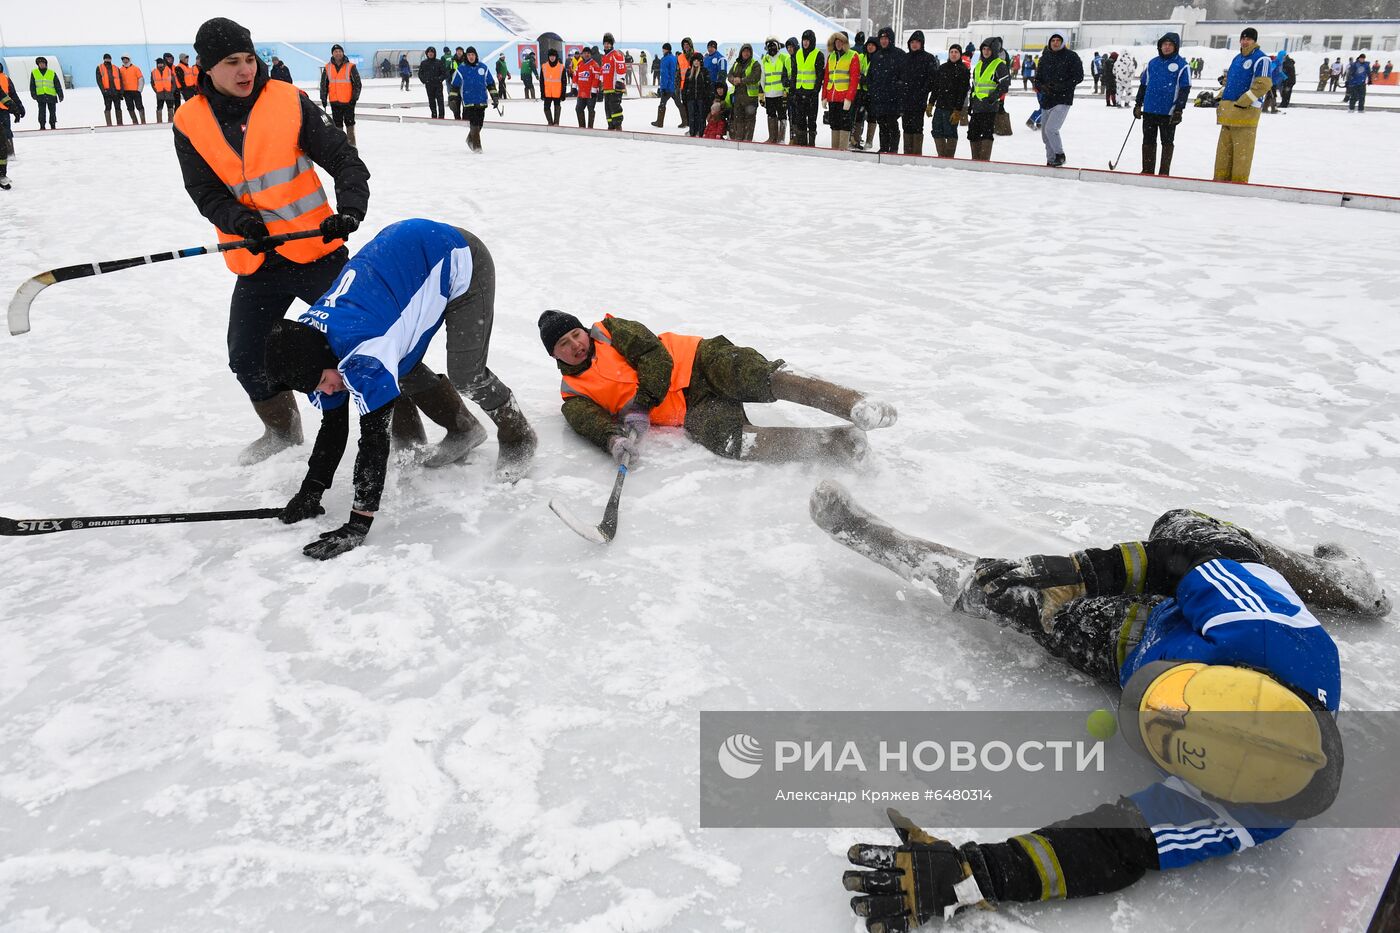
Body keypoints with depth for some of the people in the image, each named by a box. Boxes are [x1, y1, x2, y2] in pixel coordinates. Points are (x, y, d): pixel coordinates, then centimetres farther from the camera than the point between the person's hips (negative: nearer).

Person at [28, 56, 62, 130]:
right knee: (42, 112, -6)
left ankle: (53, 125, 14)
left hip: (51, 96, 0)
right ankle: (42, 126, -3)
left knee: (52, 112, 4)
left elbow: (58, 85, 6)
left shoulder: (52, 73, 6)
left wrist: (60, 95, 0)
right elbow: (32, 85, 10)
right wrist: (33, 94, -2)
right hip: (40, 96, 0)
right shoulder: (34, 73, 9)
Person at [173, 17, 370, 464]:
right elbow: (205, 192, -3)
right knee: (247, 359, 11)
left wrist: (348, 209, -26)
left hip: (318, 252, -3)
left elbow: (344, 158, -9)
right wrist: (239, 220, -23)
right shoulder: (190, 122, 2)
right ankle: (283, 431, 36)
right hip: (256, 264, 4)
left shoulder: (290, 101, -5)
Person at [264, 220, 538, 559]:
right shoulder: (311, 345, -9)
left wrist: (358, 524, -33)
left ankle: (517, 437, 15)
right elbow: (333, 425, 0)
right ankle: (463, 430, 26)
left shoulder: (364, 351, -34)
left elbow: (375, 435, -34)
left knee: (466, 375, -12)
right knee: (404, 373, 3)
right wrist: (310, 492, -3)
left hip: (458, 260, -7)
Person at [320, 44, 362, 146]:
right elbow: (324, 84, 12)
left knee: (349, 122, 3)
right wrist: (323, 98, 7)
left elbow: (357, 83, -2)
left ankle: (351, 144, 11)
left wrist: (354, 98, -8)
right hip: (334, 102, 3)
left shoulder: (350, 67, -3)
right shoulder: (327, 68, 6)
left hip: (348, 101, -3)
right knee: (337, 123, 8)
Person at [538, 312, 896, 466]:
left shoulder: (609, 331, 8)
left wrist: (640, 404, -16)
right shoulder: (573, 394, 12)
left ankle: (857, 405, -33)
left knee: (764, 377, -29)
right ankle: (832, 442, -29)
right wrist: (614, 438, -30)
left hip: (698, 363, 0)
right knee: (726, 438, -29)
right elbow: (591, 423, -6)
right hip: (688, 412, 1)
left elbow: (656, 355, -5)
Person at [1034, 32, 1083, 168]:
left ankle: (1060, 155, 0)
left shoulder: (1071, 56, -4)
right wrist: (1041, 87, -10)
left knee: (1050, 129, -19)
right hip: (1047, 100, 6)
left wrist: (1060, 86, -19)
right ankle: (1051, 160, 23)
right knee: (1045, 132, 10)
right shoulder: (1045, 57, 9)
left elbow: (1078, 77, -7)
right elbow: (1038, 77, 13)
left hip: (1063, 99, -6)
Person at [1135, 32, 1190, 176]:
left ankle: (1164, 173, 8)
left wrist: (1178, 110, -13)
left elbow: (1185, 89, -7)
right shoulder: (1152, 63, 10)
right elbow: (1143, 85, 17)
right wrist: (1138, 105, 12)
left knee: (1167, 142, 4)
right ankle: (1147, 171, 16)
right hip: (1149, 110, 5)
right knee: (1148, 142, 8)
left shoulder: (1182, 65, -4)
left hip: (1169, 113, -4)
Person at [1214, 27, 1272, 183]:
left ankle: (1238, 183, -5)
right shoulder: (1237, 59, 20)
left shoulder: (1261, 59, -6)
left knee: (1242, 152, -7)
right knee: (1224, 149, 9)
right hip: (1229, 112, 8)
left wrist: (1241, 103, -17)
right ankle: (1221, 180, 14)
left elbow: (1263, 85, -14)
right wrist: (1220, 98, 14)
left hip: (1247, 112, -8)